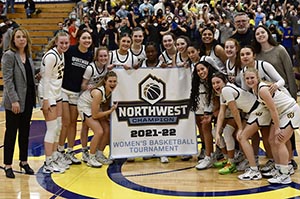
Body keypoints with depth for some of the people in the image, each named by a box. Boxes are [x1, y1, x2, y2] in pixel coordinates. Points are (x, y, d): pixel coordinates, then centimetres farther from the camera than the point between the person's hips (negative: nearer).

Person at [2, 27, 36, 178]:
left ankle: (24, 161, 25)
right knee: (11, 132, 2)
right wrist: (14, 100, -20)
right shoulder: (9, 56, -10)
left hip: (28, 99, 6)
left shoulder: (28, 56, 10)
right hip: (15, 101, -6)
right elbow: (7, 80, -15)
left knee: (25, 132, 13)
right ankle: (8, 165, 10)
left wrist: (33, 97, 10)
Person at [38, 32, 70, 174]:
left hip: (57, 93, 9)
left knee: (58, 126, 13)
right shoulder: (51, 56, -19)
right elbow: (46, 79, -19)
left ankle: (55, 157, 25)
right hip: (48, 94, -9)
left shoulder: (61, 54, 7)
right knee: (52, 128, -6)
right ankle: (48, 164, 2)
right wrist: (46, 100, -20)